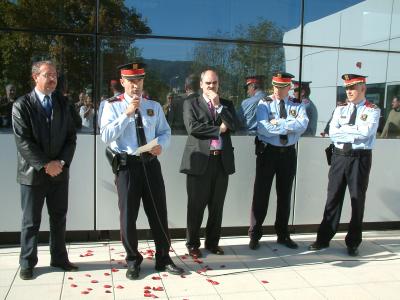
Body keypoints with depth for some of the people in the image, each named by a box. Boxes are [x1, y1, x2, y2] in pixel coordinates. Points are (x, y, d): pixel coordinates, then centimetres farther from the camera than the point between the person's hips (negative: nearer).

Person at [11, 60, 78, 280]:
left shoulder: (62, 103, 8)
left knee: (59, 217, 12)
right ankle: (27, 263, 22)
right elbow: (23, 141, -12)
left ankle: (59, 258, 25)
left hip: (60, 171, 4)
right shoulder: (21, 105, -5)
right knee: (31, 221, 7)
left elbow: (71, 136, 5)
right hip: (33, 172, -4)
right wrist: (45, 164, -16)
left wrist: (62, 162, -8)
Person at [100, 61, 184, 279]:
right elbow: (105, 136, -14)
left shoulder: (154, 106, 10)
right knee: (128, 216, 6)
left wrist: (161, 145, -10)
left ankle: (163, 259, 26)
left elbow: (165, 132, 12)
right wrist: (127, 114, -20)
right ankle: (132, 261, 25)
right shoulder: (113, 106, -2)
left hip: (151, 163, 3)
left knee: (159, 213, 9)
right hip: (127, 165, -3)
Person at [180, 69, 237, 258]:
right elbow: (192, 127, -11)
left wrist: (218, 105, -5)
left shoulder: (226, 104, 15)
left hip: (222, 161, 3)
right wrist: (218, 129, -7)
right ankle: (193, 243, 18)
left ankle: (212, 242, 25)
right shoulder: (191, 103, 5)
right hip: (199, 161, -3)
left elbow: (233, 125, -1)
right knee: (196, 206, 3)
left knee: (217, 206, 10)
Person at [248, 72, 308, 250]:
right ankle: (254, 235, 13)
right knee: (261, 194, 1)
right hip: (268, 152, -3)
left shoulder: (298, 106, 4)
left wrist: (278, 123, -21)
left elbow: (303, 125, -16)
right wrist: (289, 126, -16)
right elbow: (262, 129, -19)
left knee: (285, 195, 13)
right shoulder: (264, 104, -3)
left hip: (288, 153, 3)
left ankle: (283, 235, 27)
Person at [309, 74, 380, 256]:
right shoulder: (340, 109, 9)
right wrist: (356, 133, -11)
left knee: (358, 200, 7)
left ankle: (353, 243, 20)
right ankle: (323, 239, 16)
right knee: (333, 198, 7)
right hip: (339, 156, 3)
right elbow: (332, 133, -4)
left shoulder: (372, 111, -1)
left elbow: (366, 132, -18)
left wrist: (344, 128, -9)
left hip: (360, 158, -3)